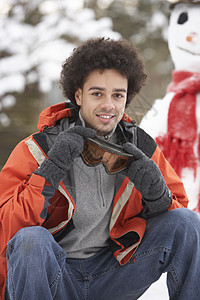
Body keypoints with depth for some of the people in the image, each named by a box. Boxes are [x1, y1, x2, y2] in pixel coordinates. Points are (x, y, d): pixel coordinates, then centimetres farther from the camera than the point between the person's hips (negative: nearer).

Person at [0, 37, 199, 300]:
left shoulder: (142, 149, -1)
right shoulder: (37, 149, -11)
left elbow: (178, 219, 7)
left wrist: (158, 196, -17)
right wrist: (50, 171, -30)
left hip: (111, 275, 3)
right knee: (31, 239, -36)